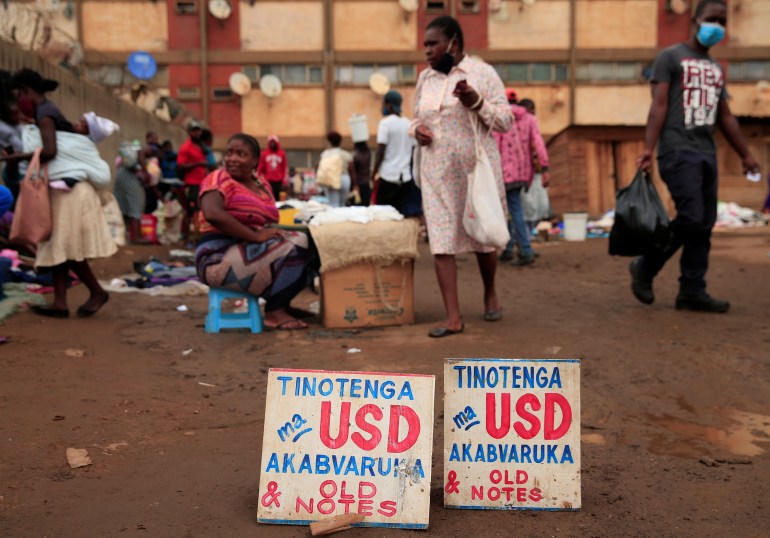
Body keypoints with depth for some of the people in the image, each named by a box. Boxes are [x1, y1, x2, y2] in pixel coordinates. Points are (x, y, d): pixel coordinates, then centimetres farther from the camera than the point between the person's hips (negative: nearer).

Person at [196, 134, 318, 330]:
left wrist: (274, 232, -7)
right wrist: (256, 236, -25)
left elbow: (267, 222, 17)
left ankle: (281, 304, -2)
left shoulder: (263, 186, 16)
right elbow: (212, 214, -26)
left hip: (252, 251, 8)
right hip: (220, 257, -8)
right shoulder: (219, 179, -8)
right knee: (293, 248, -21)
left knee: (307, 244, -6)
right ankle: (274, 312, -8)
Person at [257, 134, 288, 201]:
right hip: (268, 181, 0)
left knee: (278, 199, -2)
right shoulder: (264, 154, 5)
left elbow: (285, 167, 6)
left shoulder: (282, 153, 6)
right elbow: (260, 168, 8)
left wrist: (285, 180, 2)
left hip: (279, 182, 0)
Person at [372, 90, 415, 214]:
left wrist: (374, 172, -5)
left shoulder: (385, 123, -7)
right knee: (399, 212, 7)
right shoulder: (409, 124, 9)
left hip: (387, 176, -5)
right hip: (405, 177, 5)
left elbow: (380, 152, -11)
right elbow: (413, 151, 12)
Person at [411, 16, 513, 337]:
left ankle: (490, 294, 36)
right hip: (437, 173, 3)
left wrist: (476, 102, -21)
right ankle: (453, 317, -2)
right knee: (441, 241, -5)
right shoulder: (424, 78, 10)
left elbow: (506, 120, -5)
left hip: (477, 168, -3)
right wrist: (417, 129, -2)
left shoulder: (482, 72, -3)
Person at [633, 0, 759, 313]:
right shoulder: (671, 57, 3)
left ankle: (692, 291, 6)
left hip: (707, 154, 7)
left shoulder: (715, 68, 23)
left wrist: (745, 155, 20)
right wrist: (648, 149, -19)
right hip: (679, 151, -7)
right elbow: (659, 106, -8)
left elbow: (725, 116, 24)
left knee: (704, 225, 2)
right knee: (691, 218, -17)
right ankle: (645, 267, 2)